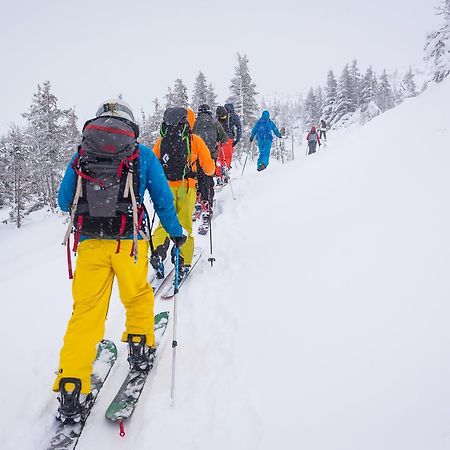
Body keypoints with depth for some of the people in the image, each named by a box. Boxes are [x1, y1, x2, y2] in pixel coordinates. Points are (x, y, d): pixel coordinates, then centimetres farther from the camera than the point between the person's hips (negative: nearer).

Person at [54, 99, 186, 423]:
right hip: (128, 242, -2)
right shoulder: (142, 154, 11)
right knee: (137, 297, 23)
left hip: (89, 243, 2)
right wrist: (177, 233, 24)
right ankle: (140, 346, 33)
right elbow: (163, 199, 11)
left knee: (86, 312, 6)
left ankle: (72, 389, 4)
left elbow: (64, 202, 21)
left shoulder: (80, 156, 16)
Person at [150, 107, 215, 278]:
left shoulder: (161, 140, 5)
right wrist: (210, 171, 23)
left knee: (164, 221, 12)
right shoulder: (195, 140, -3)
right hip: (186, 187, -2)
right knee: (185, 224, 8)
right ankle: (183, 263, 10)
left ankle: (158, 252, -9)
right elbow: (208, 166, 1)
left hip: (166, 187, 2)